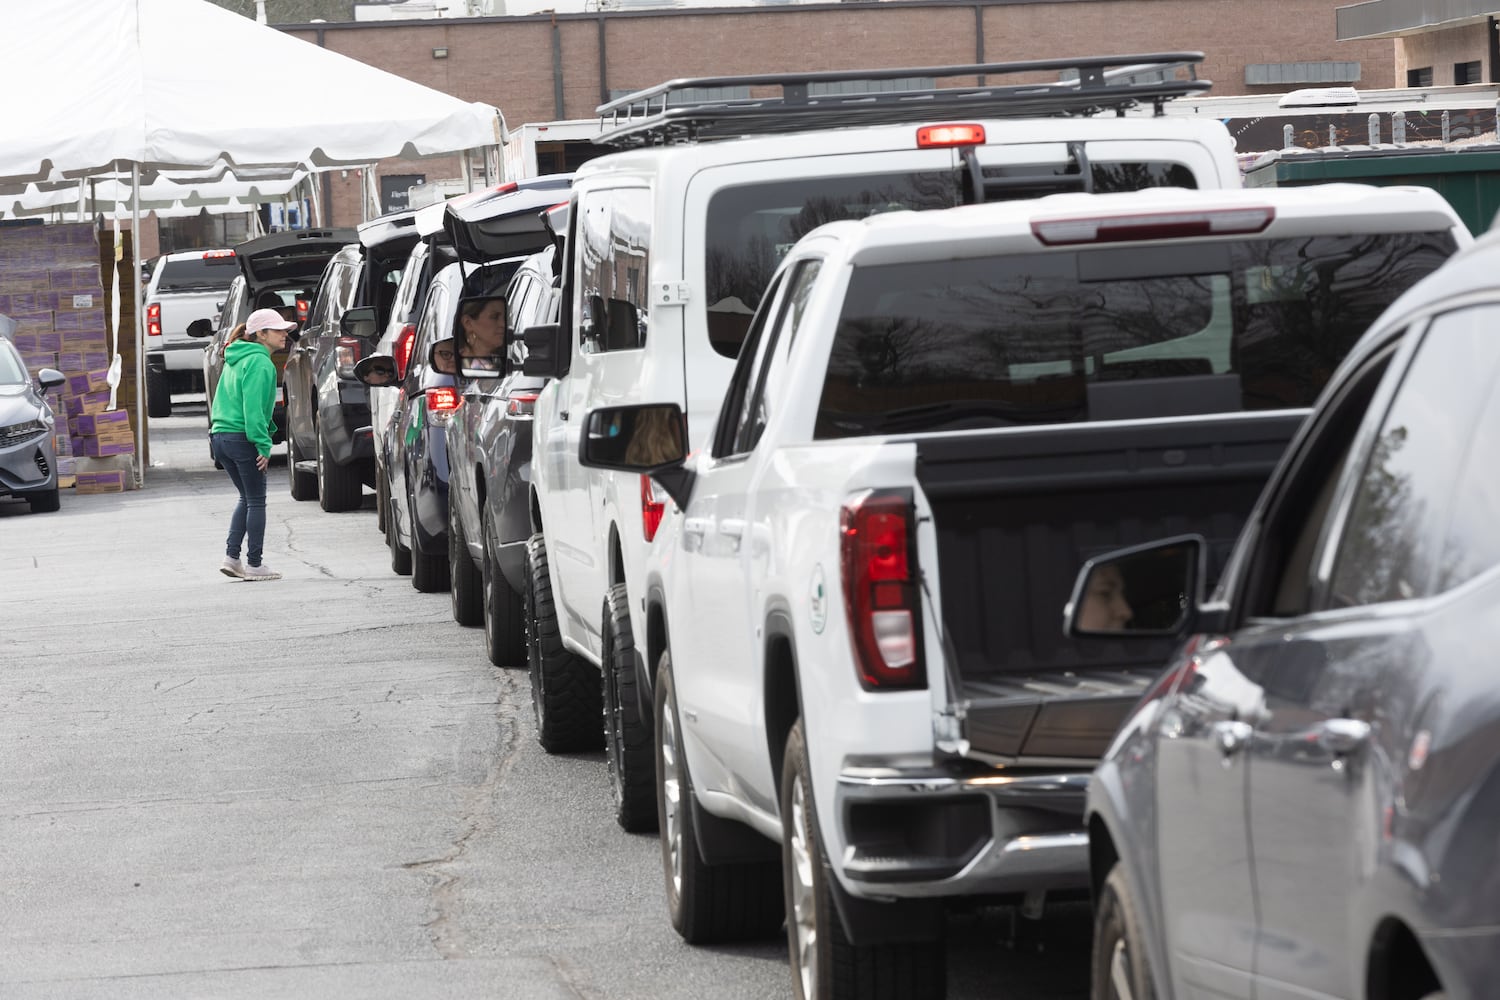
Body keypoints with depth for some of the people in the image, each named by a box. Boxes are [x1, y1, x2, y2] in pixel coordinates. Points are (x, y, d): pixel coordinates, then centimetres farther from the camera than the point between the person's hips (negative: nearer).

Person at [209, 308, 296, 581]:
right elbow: (253, 407, -21)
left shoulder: (236, 360, 16)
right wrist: (263, 445, -21)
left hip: (220, 435, 9)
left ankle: (231, 557, 11)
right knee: (256, 502, 2)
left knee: (247, 498, 19)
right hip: (243, 438, -9)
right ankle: (254, 564, 5)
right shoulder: (259, 362, -14)